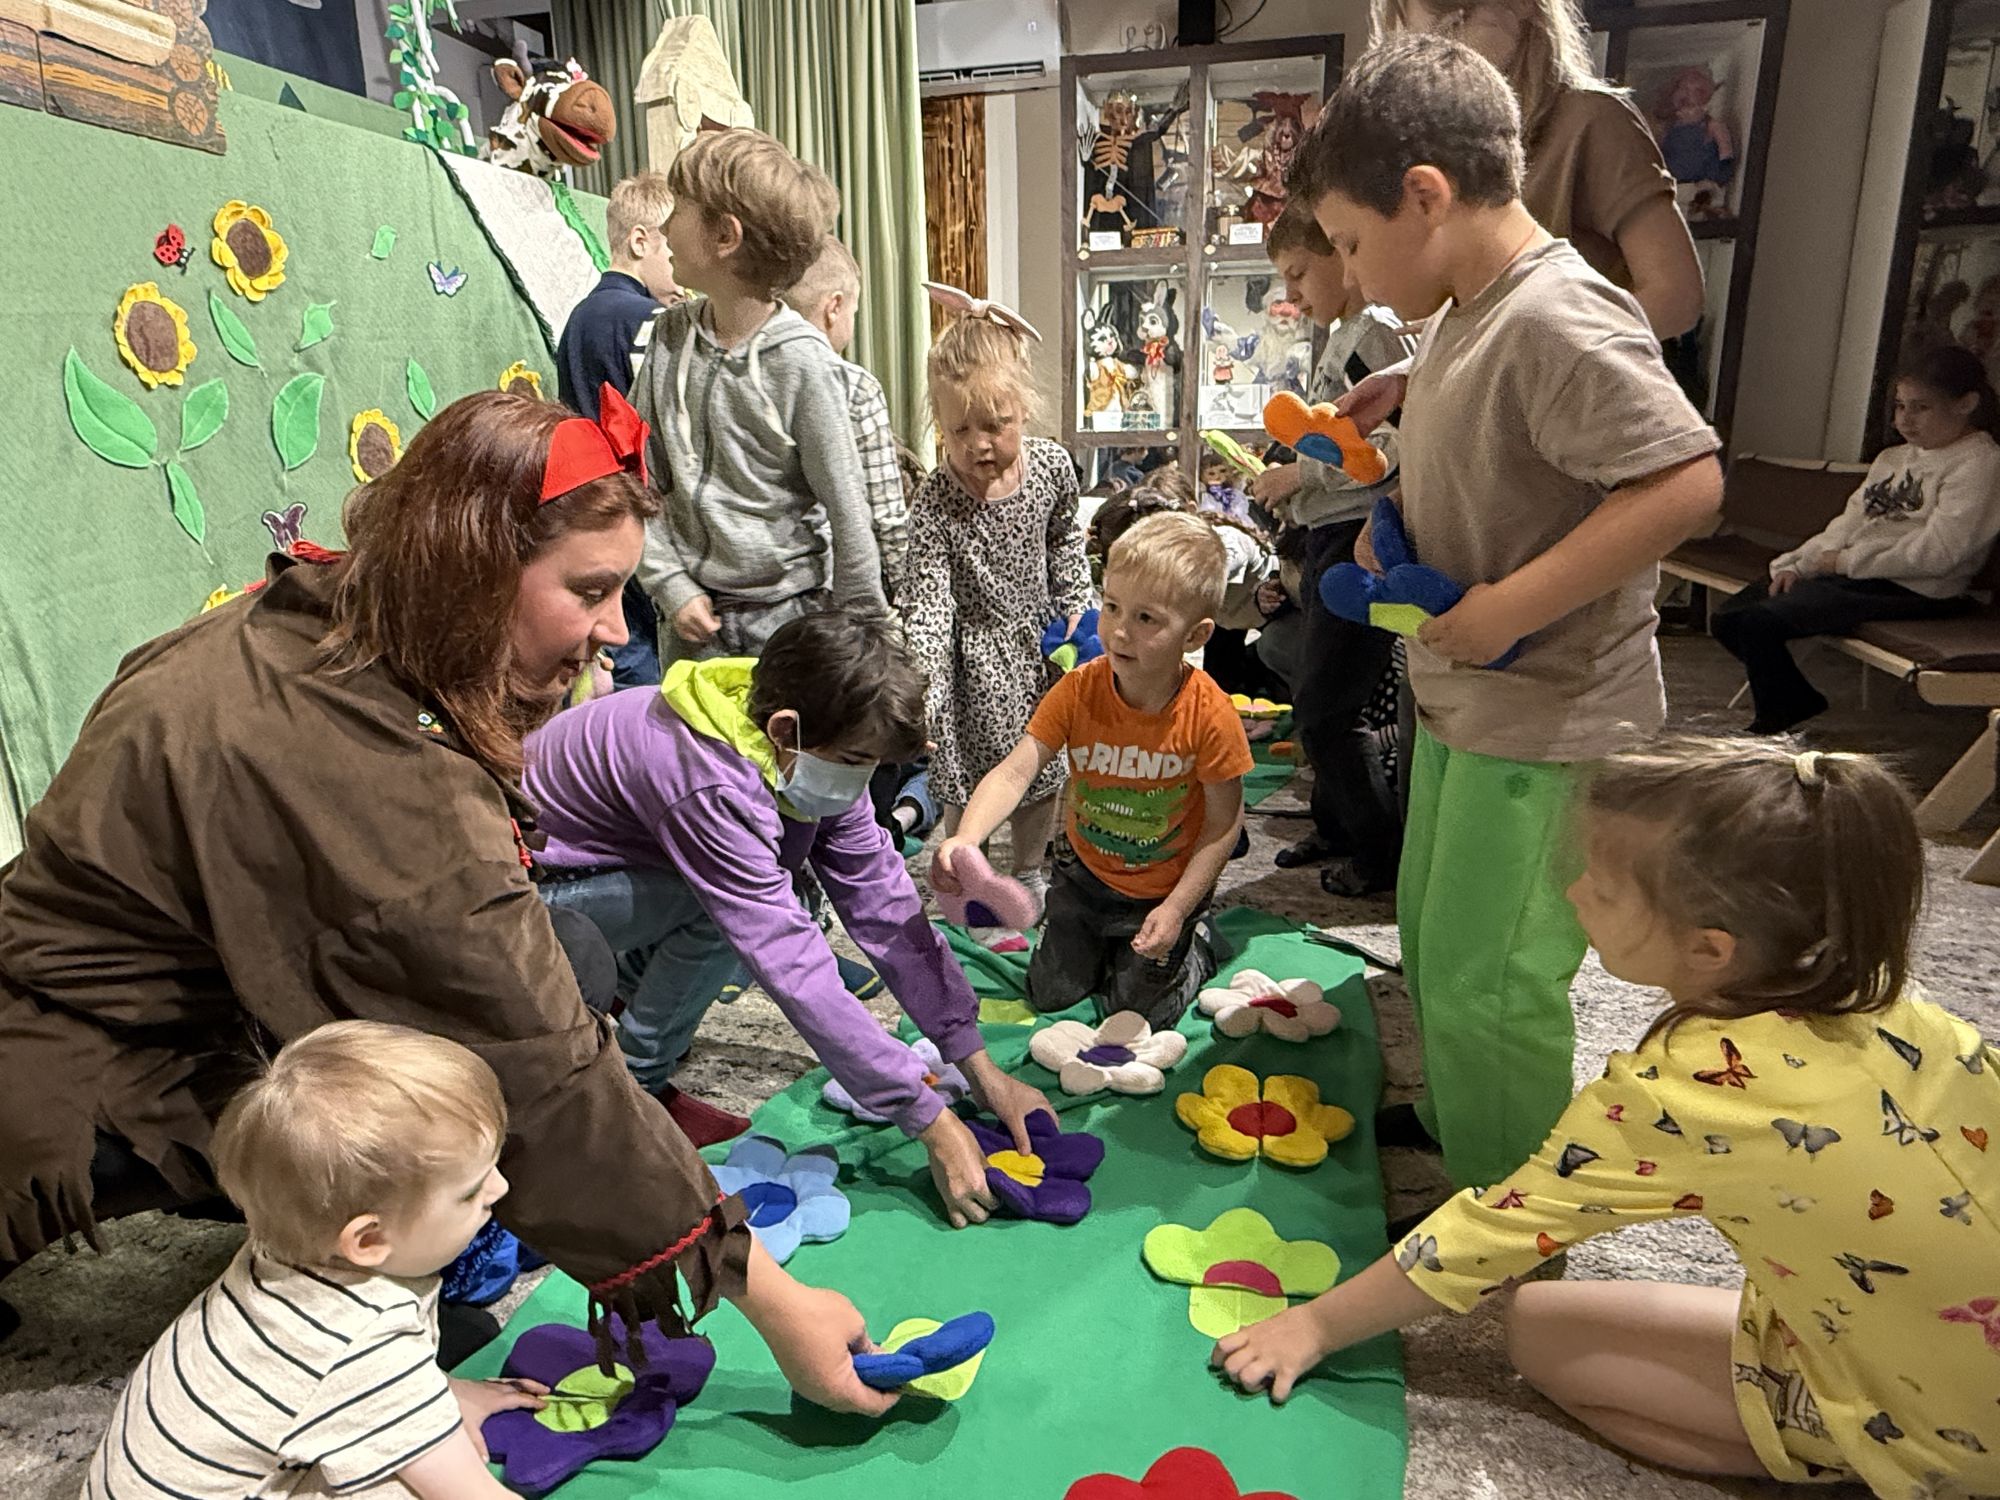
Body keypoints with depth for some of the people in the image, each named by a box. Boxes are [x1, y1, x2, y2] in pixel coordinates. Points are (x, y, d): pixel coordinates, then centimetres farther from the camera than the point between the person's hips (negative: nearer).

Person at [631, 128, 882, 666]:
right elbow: (641, 480, 4)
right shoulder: (671, 336, 1)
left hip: (790, 611, -4)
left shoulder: (801, 361, -14)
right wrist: (672, 586, -5)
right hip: (693, 619, 5)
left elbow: (847, 510, -11)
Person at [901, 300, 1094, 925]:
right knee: (972, 781, 2)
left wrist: (1076, 611, 4)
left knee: (1043, 769, 17)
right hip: (974, 651, -4)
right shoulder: (935, 505, -23)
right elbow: (926, 607, -26)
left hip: (1039, 639, 5)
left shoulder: (1052, 467, -11)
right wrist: (923, 694, -36)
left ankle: (1030, 875, 39)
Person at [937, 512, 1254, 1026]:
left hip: (1164, 889, -3)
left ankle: (1194, 945, 35)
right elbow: (1015, 771, -28)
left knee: (1138, 1014, 9)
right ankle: (1103, 940, 44)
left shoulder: (1208, 715, -28)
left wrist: (1176, 910, -21)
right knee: (1050, 995, 15)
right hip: (1084, 874, 3)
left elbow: (1224, 823, -18)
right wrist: (965, 838, -47)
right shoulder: (1079, 690, -22)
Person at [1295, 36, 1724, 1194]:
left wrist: (1510, 607, -27)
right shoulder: (1466, 313, 7)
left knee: (1486, 980, 1)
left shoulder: (1560, 320, -22)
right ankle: (1450, 1122, 44)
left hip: (1549, 720, -10)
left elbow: (1686, 483, -29)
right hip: (1465, 700, 10)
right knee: (1433, 936, 23)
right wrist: (1399, 538, 4)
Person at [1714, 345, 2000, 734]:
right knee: (1729, 617, -1)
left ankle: (1774, 728, -6)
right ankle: (1799, 702, 12)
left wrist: (1845, 561, -13)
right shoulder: (1894, 458, 21)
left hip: (1908, 591, -9)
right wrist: (1797, 565, 1)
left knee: (1758, 622, -26)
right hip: (1844, 573, 9)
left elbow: (1936, 553, -16)